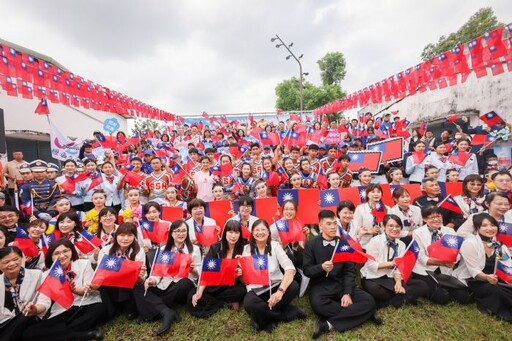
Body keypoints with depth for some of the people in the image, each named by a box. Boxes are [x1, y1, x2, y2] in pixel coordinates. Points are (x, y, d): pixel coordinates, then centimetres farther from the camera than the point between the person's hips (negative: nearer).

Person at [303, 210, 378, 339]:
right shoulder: (311, 244, -2)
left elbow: (350, 270, 3)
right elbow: (306, 270, -3)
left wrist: (347, 293, -13)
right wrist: (321, 267, -25)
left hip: (341, 284, 3)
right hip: (321, 286, -3)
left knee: (369, 301, -20)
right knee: (317, 303, -36)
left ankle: (328, 324, -24)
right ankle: (360, 313, -16)